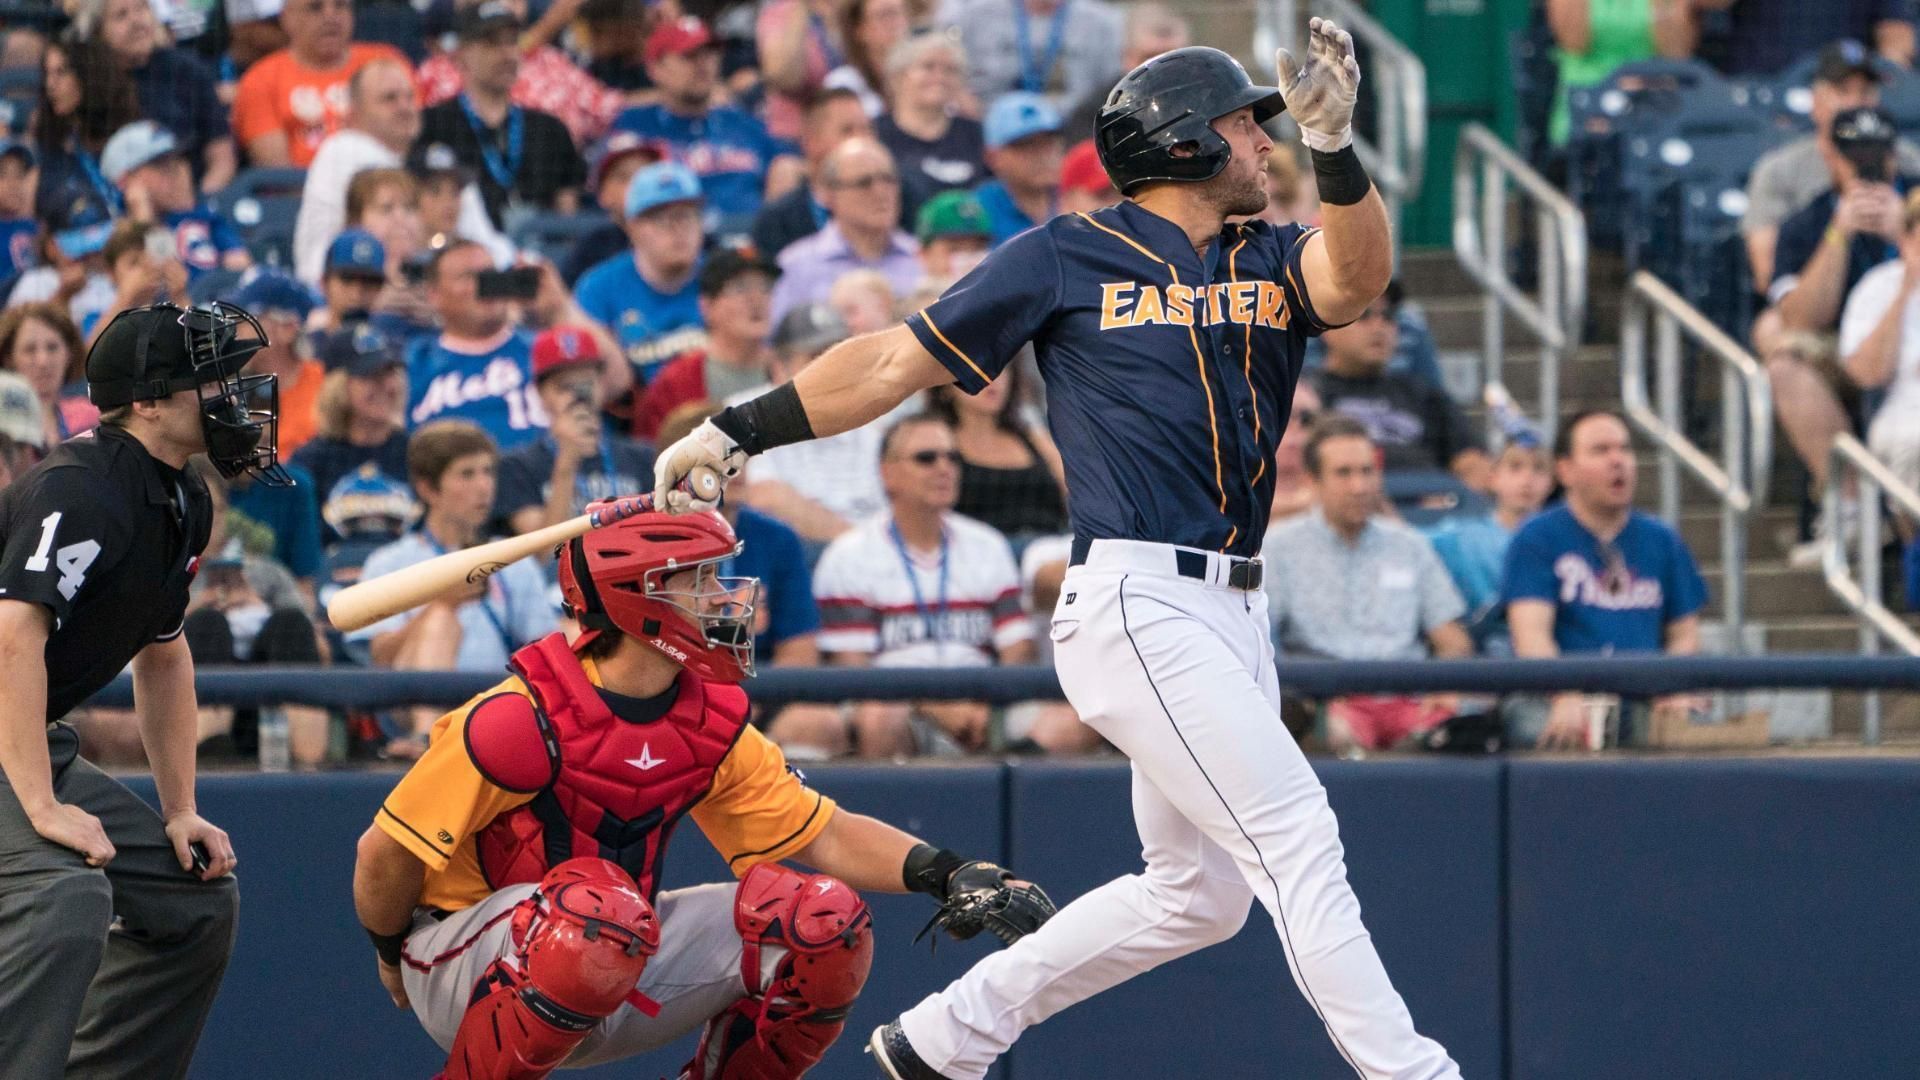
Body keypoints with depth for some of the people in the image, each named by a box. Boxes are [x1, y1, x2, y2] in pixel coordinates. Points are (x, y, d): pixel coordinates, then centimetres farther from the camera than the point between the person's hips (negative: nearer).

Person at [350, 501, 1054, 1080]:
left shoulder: (711, 725, 1)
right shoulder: (521, 721, -22)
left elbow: (824, 834, 2)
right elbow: (386, 855, -14)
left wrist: (946, 873, -13)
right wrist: (395, 961, 1)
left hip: (616, 985, 7)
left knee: (826, 922, -8)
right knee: (603, 907, -39)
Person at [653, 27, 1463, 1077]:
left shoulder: (1272, 260, 15)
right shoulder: (1069, 256, 2)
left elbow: (1358, 275, -9)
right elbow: (898, 359, 7)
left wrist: (1333, 147, -27)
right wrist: (738, 430, 3)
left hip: (1231, 616, 7)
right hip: (1136, 606, -7)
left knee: (1198, 892, 12)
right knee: (1296, 837, -14)